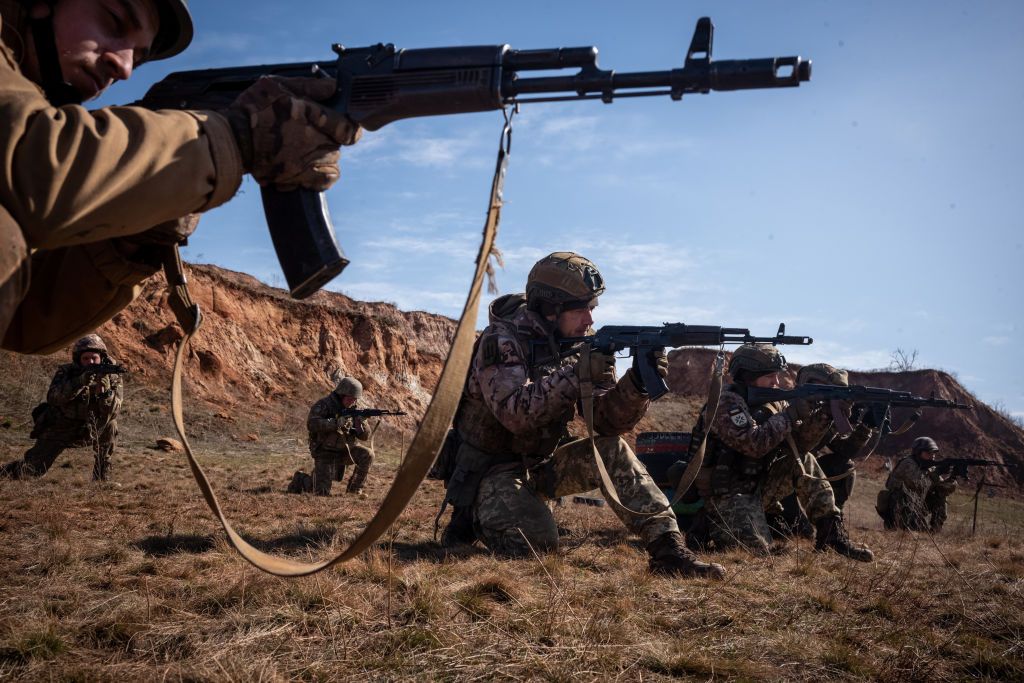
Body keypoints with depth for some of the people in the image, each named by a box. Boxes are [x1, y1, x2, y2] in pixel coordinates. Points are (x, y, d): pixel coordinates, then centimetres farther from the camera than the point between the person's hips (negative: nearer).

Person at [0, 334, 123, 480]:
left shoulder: (111, 376, -12)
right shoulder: (66, 372, -14)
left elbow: (113, 411, -24)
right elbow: (53, 397, -33)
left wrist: (104, 387, -40)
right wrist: (83, 379, -43)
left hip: (88, 431, 2)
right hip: (58, 431, -2)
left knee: (111, 424, -21)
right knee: (31, 469, -8)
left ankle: (100, 481, -8)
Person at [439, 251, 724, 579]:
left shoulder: (578, 345, -2)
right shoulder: (501, 340, -21)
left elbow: (608, 420, -7)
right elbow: (516, 414, -35)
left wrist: (638, 383, -26)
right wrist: (575, 373, -39)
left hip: (539, 464, 6)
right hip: (488, 469, -6)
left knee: (613, 452, -13)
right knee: (537, 542, -26)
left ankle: (667, 549, -11)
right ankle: (473, 517, 5)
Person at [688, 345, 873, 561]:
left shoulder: (772, 401, 7)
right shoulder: (727, 402, -18)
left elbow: (798, 443, 3)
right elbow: (753, 444, -30)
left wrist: (822, 416, -13)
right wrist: (791, 414, -25)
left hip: (758, 486, 8)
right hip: (729, 494, -8)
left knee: (803, 461, -6)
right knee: (758, 549, -23)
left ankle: (832, 533, -3)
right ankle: (710, 526, 5)